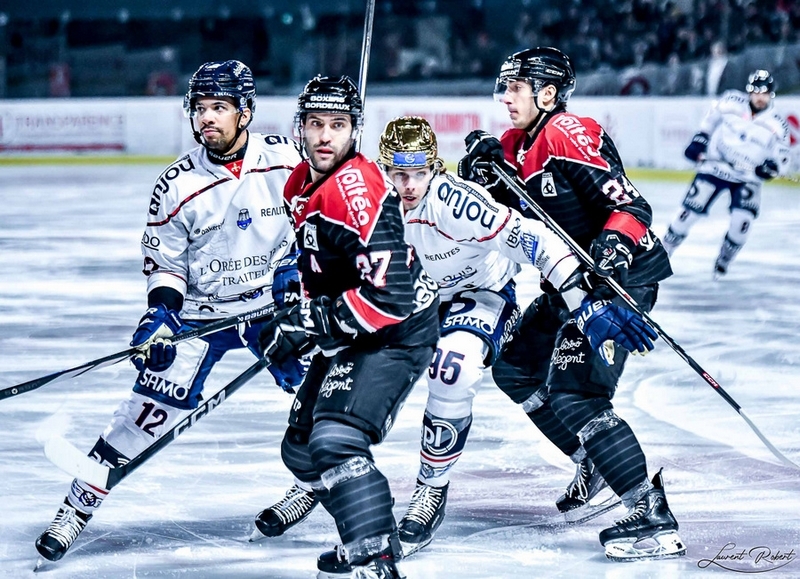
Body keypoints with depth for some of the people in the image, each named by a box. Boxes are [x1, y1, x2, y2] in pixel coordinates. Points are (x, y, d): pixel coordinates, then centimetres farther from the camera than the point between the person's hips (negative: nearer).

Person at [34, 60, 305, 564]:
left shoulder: (287, 158, -9)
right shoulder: (178, 186, -9)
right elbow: (164, 262, 1)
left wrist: (298, 265, -9)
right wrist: (161, 311, -14)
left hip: (274, 302, 1)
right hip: (199, 311, -1)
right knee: (153, 408, -12)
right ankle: (77, 507, -5)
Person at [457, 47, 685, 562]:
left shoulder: (572, 136, -18)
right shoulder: (516, 146, 10)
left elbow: (631, 206, -22)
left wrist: (616, 244, -40)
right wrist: (486, 176, -6)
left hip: (622, 276, -10)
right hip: (571, 283, 10)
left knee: (572, 390, -20)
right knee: (517, 369, 17)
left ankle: (653, 520, -24)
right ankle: (599, 466, 27)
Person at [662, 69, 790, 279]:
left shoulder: (777, 126, -5)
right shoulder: (731, 102, -6)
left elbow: (782, 157, 1)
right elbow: (710, 120, 12)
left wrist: (771, 167, -20)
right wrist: (699, 140, 4)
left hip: (747, 177, 0)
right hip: (715, 167, 0)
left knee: (742, 220, -17)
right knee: (690, 211, -6)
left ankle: (724, 260, 8)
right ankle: (663, 250, 13)